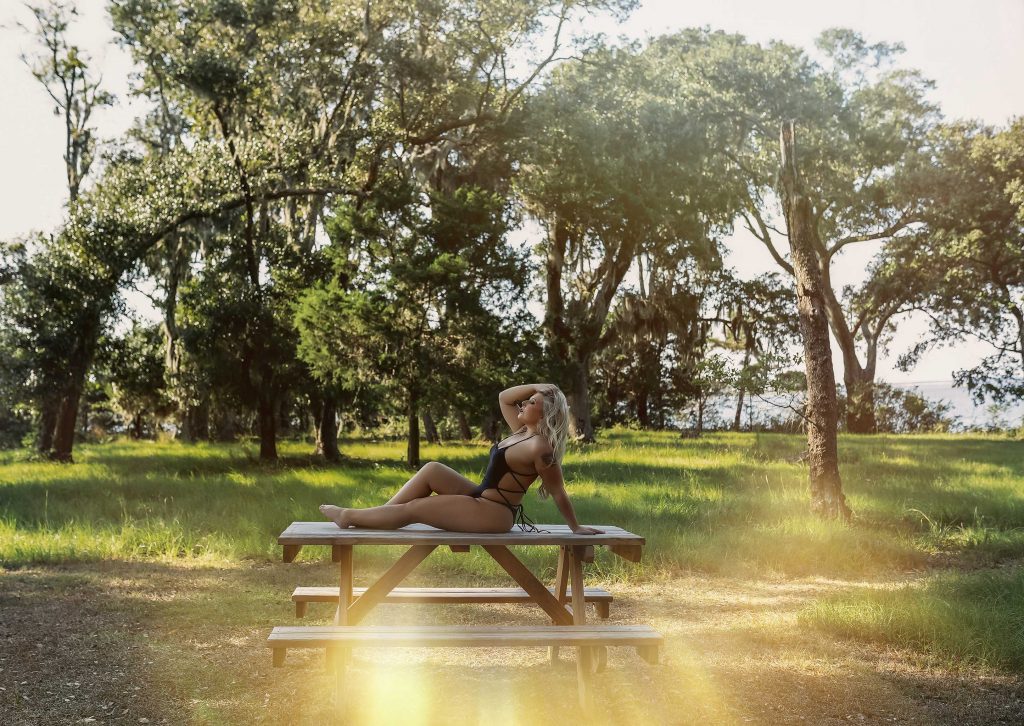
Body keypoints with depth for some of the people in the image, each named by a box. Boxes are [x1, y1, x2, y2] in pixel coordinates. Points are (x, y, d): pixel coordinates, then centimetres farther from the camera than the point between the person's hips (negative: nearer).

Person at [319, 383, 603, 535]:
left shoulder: (539, 447, -21)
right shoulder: (522, 430, 7)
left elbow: (558, 492, -17)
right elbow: (504, 397, 13)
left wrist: (576, 527, -14)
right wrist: (536, 386, 0)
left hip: (494, 514, -9)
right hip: (482, 499, 9)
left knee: (412, 509, -5)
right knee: (431, 470, 2)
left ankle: (350, 517, 8)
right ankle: (371, 514, 5)